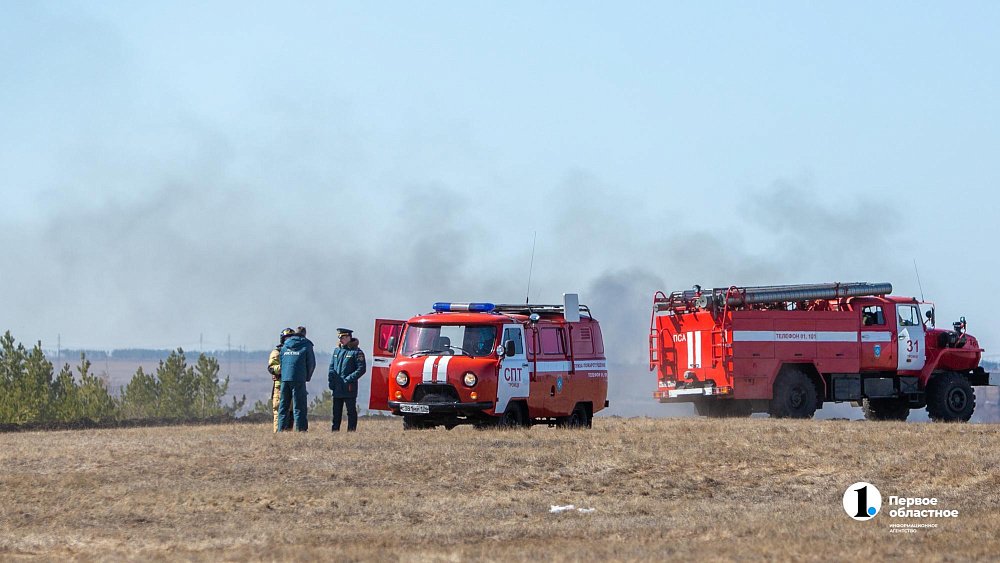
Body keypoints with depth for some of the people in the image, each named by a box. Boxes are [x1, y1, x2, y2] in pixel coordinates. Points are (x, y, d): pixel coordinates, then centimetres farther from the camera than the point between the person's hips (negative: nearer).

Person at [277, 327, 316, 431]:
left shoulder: (284, 346, 15)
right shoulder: (306, 346, 2)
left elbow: (281, 363, 18)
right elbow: (311, 364, 4)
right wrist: (307, 377, 17)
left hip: (284, 379, 4)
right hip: (298, 379, -4)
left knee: (283, 405, 9)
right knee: (299, 407, -3)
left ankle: (282, 428, 6)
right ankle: (301, 428, -7)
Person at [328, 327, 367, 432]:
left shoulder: (356, 352, -5)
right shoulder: (337, 350, 14)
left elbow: (361, 369, -10)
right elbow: (331, 367, 18)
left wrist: (349, 379, -16)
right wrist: (331, 380, 3)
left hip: (349, 388, -6)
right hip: (337, 387, 6)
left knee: (351, 410, -1)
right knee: (336, 410, 10)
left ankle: (351, 430, 0)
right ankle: (335, 429, 15)